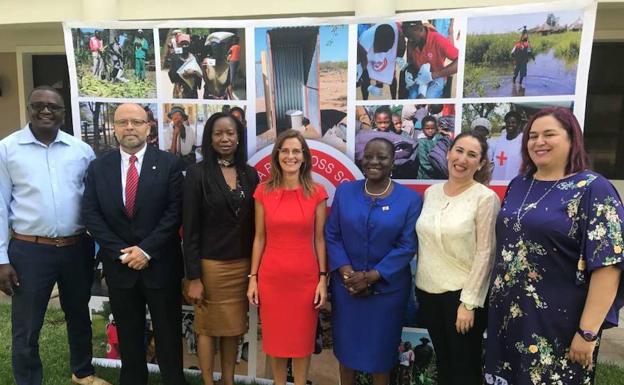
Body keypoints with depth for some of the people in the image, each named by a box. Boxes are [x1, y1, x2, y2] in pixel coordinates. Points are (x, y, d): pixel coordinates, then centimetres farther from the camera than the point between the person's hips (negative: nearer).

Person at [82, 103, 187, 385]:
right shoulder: (98, 167, 4)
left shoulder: (169, 164, -5)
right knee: (128, 336, 17)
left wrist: (146, 249, -15)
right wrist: (120, 252, -10)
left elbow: (175, 212, -10)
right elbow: (91, 214, 0)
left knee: (168, 334, 11)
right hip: (118, 264, 3)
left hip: (161, 264, -2)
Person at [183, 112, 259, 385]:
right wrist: (193, 276, -11)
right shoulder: (197, 173, -8)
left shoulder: (249, 174, 4)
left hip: (242, 264, 4)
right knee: (208, 327, 11)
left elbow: (253, 224, 6)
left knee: (234, 326, 16)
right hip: (211, 264, -4)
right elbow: (190, 228, -9)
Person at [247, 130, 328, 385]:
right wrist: (253, 277, 2)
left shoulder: (317, 192, -4)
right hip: (271, 277, 1)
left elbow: (320, 239, 0)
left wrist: (323, 279, -2)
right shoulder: (263, 191, -2)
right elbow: (259, 238, 3)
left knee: (303, 338, 14)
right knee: (274, 337, 15)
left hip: (305, 277, -1)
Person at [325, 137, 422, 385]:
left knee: (380, 347, 15)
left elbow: (407, 246, -9)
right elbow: (332, 235, 0)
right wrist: (346, 273, -13)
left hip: (387, 288, -1)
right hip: (346, 285, 2)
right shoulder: (344, 191, 1)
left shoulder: (410, 199, -6)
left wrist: (371, 276, -15)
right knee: (346, 344, 16)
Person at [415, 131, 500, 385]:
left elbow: (484, 254, -14)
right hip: (428, 290, 5)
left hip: (461, 294, -4)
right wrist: (418, 285, 9)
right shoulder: (431, 192, 4)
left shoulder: (485, 197, -12)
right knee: (442, 361, 21)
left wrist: (468, 302, -16)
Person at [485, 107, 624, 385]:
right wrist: (496, 297, 12)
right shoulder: (518, 185, 6)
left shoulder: (593, 189, -11)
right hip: (507, 315, 6)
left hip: (558, 324, -5)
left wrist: (588, 332, -18)